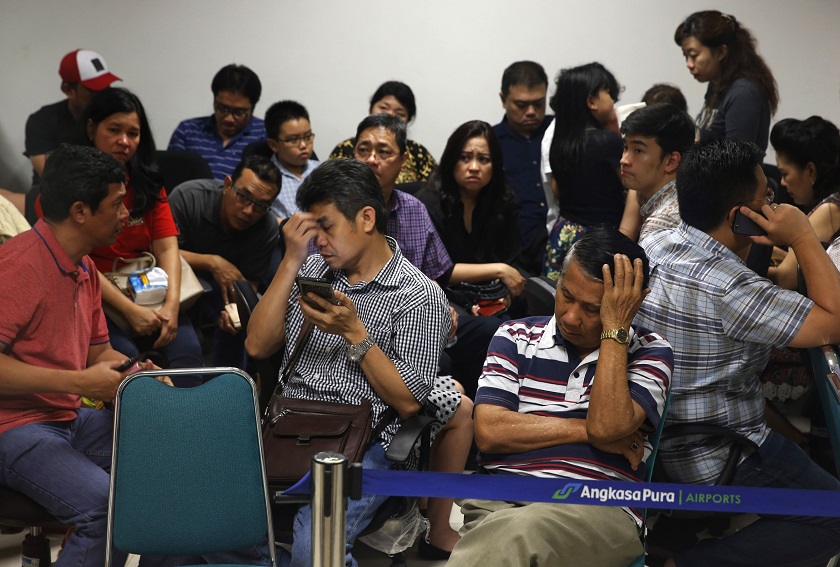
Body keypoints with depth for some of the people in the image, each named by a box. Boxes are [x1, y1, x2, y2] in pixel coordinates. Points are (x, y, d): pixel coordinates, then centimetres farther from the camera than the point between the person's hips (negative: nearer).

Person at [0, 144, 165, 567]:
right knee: (108, 509, -30)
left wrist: (137, 371, -1)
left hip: (72, 419, 9)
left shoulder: (84, 267, 12)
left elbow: (98, 350, 21)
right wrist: (80, 382, -25)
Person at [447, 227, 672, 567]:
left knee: (514, 536, -38)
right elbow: (489, 431, 1)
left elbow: (608, 426, -9)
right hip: (500, 500, 2)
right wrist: (585, 431, -1)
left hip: (599, 508, -1)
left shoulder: (650, 353, 10)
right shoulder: (516, 338, 15)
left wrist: (614, 329, -5)